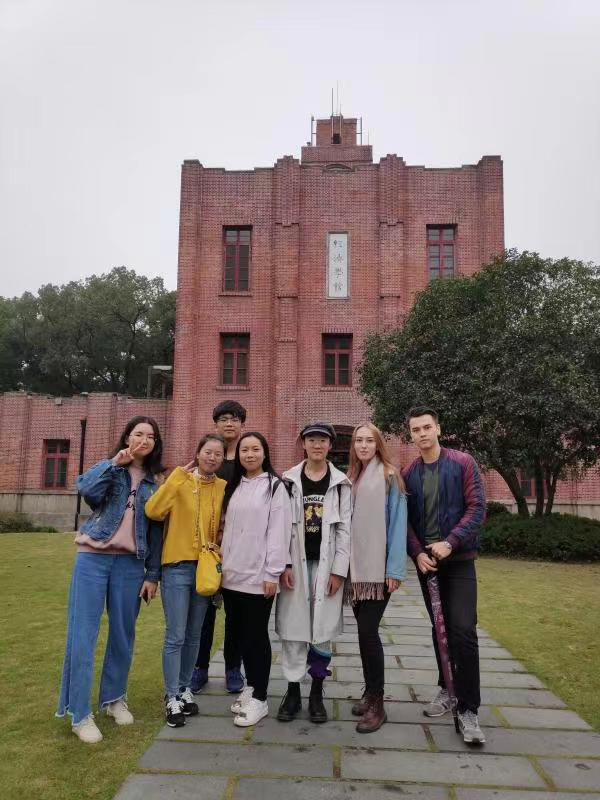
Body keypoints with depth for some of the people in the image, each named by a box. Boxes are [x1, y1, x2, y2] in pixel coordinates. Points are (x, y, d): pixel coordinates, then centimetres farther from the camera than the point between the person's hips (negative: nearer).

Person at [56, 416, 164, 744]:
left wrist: (153, 574, 5)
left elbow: (155, 530, 9)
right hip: (93, 558, -2)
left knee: (123, 635, 10)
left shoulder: (154, 482, 11)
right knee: (83, 634, -2)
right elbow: (87, 489, -18)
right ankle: (80, 714, 7)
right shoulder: (108, 468, 5)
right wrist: (115, 462, -15)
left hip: (130, 564, 3)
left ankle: (114, 698, 29)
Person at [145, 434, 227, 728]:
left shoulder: (223, 488, 3)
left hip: (207, 568, 4)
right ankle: (172, 698, 15)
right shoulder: (180, 480, -6)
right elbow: (153, 511, -21)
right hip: (178, 566, -3)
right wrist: (178, 476, -21)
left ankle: (185, 688, 31)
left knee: (194, 635, 15)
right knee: (175, 636, 0)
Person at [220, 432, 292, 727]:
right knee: (242, 633, 13)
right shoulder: (234, 487, 14)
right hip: (232, 574, 5)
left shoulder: (274, 486, -4)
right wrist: (223, 564, 8)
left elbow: (279, 531, -10)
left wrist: (272, 573, -13)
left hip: (258, 576, -5)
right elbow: (227, 529, 14)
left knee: (256, 635, 1)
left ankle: (259, 698, 13)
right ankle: (250, 687, 28)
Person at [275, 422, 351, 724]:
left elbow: (345, 529, 0)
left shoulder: (341, 483, 2)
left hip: (327, 564, 0)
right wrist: (284, 565, -6)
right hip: (296, 563, 0)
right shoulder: (289, 480, 2)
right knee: (294, 628, 5)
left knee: (323, 630, 5)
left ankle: (316, 694, 20)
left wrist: (339, 570, -5)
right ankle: (293, 692, 19)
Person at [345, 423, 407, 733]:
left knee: (368, 630, -8)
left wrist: (395, 569, -15)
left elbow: (397, 523, -9)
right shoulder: (350, 479, 11)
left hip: (378, 567, -5)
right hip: (355, 567, 5)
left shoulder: (389, 477, -5)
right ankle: (370, 693, 25)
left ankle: (377, 704, 5)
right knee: (364, 630, 11)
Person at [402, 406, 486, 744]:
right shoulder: (408, 474, 5)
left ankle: (468, 709, 1)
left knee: (463, 631, -9)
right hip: (426, 562, 4)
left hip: (459, 561, -3)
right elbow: (405, 520, 4)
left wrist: (450, 543, -19)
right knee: (439, 630, 13)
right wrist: (417, 553, -11)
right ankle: (447, 689, 29)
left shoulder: (463, 463, -5)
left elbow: (477, 507, -10)